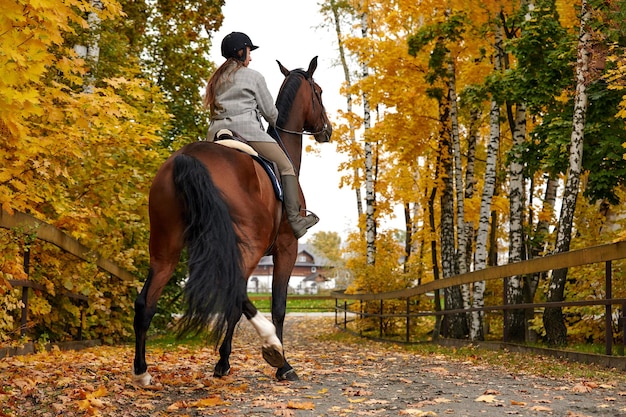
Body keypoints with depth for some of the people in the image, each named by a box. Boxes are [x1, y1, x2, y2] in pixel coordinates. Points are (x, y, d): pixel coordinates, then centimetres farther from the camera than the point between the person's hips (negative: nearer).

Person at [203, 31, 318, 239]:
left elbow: (215, 109, 20)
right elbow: (270, 111, 7)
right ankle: (295, 220, -3)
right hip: (246, 128, -6)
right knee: (286, 167, 2)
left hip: (216, 133, 6)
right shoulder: (254, 76, 4)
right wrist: (276, 124, 27)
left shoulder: (215, 79, 22)